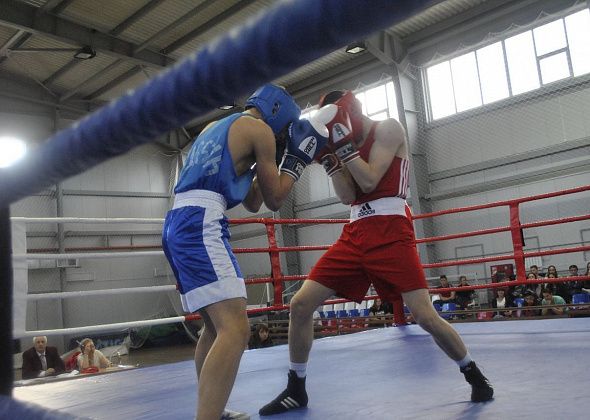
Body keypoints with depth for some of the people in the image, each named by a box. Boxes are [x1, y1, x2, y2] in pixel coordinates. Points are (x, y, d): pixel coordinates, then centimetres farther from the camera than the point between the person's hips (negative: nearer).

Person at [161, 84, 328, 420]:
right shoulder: (258, 128, 3)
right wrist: (298, 155, 16)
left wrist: (270, 160, 31)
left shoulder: (214, 128, 28)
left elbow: (252, 202, 29)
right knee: (236, 330, -16)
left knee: (217, 326, 20)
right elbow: (274, 200, 7)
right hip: (200, 225, -10)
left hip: (178, 225, 10)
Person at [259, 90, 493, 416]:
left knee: (425, 316, -11)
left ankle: (474, 374, 19)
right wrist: (328, 155, -1)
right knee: (300, 304, -4)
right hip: (355, 234, 6)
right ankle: (296, 389, 12)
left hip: (391, 233, -6)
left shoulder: (388, 129, 1)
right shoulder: (349, 144, 18)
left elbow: (369, 181, -12)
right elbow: (348, 196, 4)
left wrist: (343, 143, -11)